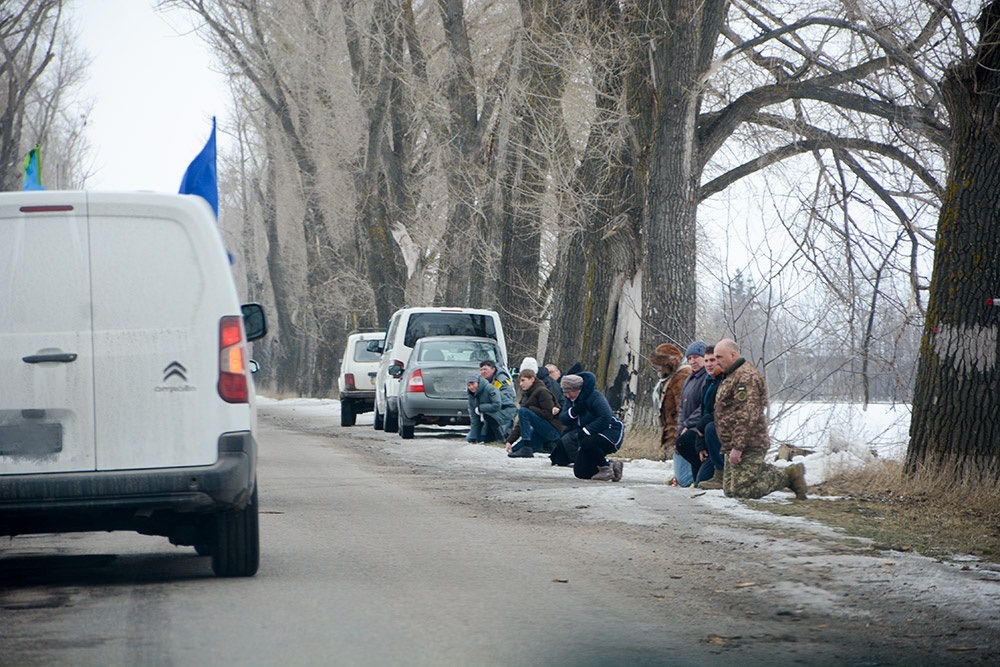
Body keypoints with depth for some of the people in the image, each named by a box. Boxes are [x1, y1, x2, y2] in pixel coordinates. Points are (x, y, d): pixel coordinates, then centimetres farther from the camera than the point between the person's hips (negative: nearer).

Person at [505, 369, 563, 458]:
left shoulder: (542, 392, -11)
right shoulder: (525, 395, 13)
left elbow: (549, 414, -19)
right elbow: (521, 422, 9)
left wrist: (529, 408, -15)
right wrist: (510, 440, -1)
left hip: (554, 430, -9)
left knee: (523, 411, -24)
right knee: (513, 449, 1)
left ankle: (526, 449, -26)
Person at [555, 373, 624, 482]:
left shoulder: (594, 396, -20)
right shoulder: (571, 399, 4)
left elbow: (605, 418, -29)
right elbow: (563, 419, -2)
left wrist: (585, 431, -27)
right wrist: (573, 411, -23)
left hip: (611, 432, -9)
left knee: (587, 443, -39)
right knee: (580, 472, 0)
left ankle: (606, 468, -16)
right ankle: (612, 465, 17)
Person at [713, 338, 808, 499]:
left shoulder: (746, 376, -15)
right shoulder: (732, 376, 21)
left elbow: (748, 416, -23)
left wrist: (737, 447, -26)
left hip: (747, 448, -11)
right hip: (733, 446, 11)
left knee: (741, 491, -15)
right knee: (730, 490, 9)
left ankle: (789, 476, -4)